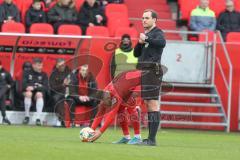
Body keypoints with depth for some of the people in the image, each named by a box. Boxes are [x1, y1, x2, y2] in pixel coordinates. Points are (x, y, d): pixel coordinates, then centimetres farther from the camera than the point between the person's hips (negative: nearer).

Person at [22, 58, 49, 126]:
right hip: (29, 91, 0)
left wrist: (34, 87, -18)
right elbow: (24, 85, -2)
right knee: (28, 93, -35)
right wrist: (28, 87, -25)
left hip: (40, 91, 0)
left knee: (39, 94, -35)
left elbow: (46, 87, -5)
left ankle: (38, 118, -38)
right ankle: (27, 116, -24)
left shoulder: (44, 75, 7)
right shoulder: (27, 73, 8)